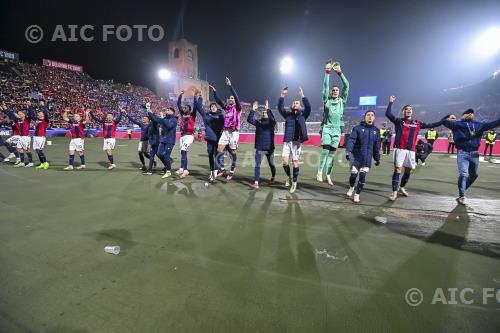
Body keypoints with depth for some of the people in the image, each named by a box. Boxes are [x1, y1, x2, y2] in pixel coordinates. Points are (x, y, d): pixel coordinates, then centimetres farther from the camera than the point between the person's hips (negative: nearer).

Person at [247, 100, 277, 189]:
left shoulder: (271, 122, -3)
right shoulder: (258, 122, 4)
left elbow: (273, 119, -26)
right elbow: (249, 120, -10)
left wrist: (268, 110, -34)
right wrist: (253, 110, -20)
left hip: (269, 147, -1)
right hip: (259, 148, 1)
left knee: (271, 164, 16)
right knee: (257, 165, -7)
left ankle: (272, 178, 39)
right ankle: (256, 183, -9)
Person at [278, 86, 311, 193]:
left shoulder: (302, 115, 8)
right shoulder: (287, 114, 14)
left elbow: (308, 107, -9)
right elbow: (280, 108, 3)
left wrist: (302, 96, -16)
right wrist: (282, 95, -5)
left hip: (297, 141, -2)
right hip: (287, 141, 2)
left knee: (295, 162, -1)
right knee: (284, 160, -10)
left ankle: (294, 183, 11)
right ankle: (289, 176, 17)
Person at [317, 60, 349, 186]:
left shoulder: (342, 100, 12)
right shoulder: (327, 100, 8)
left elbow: (346, 85, 7)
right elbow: (325, 85, 3)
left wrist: (340, 72, 4)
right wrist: (327, 71, -1)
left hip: (337, 129, 2)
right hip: (327, 128, -2)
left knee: (331, 154, 3)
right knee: (325, 151, -17)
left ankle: (328, 176, 7)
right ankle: (319, 172, -5)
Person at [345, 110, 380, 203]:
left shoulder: (376, 130, 9)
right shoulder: (358, 128, -3)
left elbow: (377, 146, 14)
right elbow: (351, 140, -15)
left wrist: (377, 158, 15)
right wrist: (348, 151, -29)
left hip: (367, 158, 2)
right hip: (356, 156, -2)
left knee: (362, 177, -2)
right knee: (353, 174, -3)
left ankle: (357, 194, 15)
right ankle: (351, 187, 29)